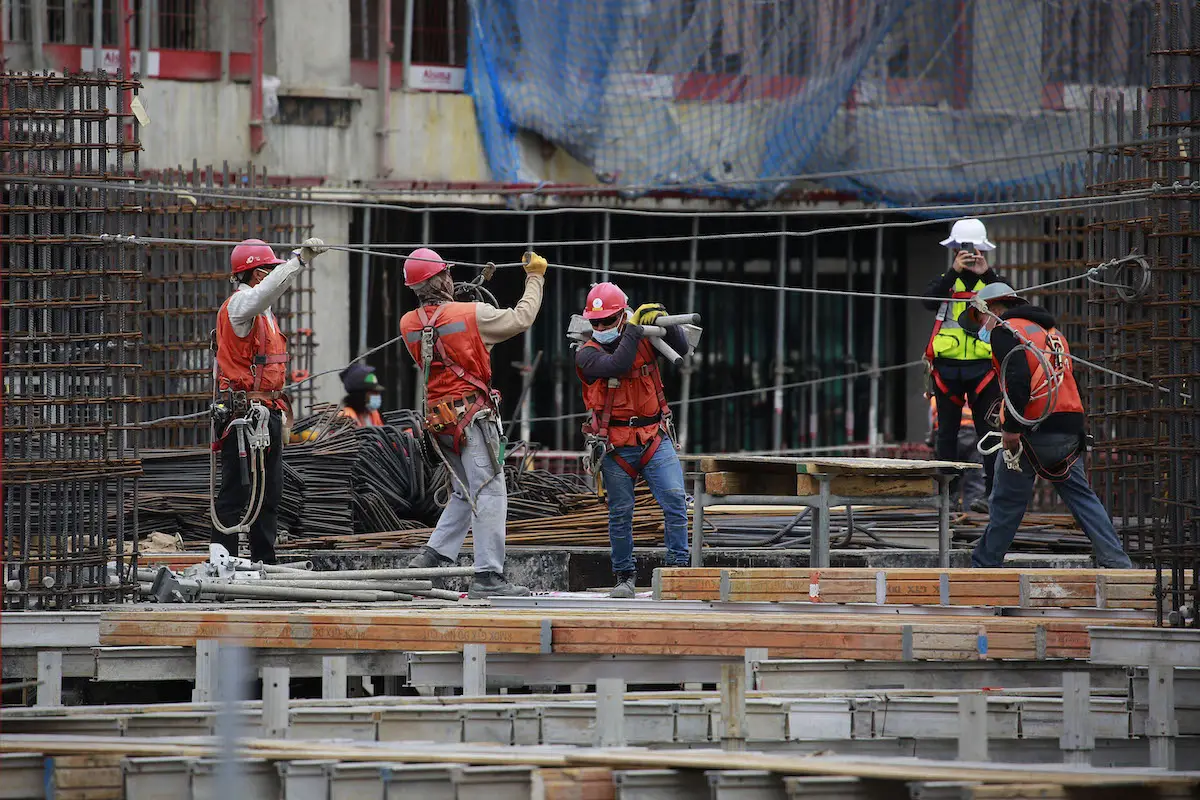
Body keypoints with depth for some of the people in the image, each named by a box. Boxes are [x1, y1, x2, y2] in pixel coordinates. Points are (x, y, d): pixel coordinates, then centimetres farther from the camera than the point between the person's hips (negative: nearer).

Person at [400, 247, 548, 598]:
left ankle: (433, 556, 7)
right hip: (473, 415, -7)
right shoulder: (472, 314, -11)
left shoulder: (409, 324, 6)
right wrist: (535, 277, 13)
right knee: (489, 494, -6)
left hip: (438, 419, 7)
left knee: (465, 494, 19)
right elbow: (521, 318, -1)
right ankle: (488, 577, -12)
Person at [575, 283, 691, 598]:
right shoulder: (587, 354, -5)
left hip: (655, 440, 1)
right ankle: (624, 577, 16)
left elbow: (680, 348, -4)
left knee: (675, 500, -13)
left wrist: (662, 321, -17)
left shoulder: (644, 341, 3)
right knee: (620, 513, 4)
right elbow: (616, 366, -23)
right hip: (616, 447, -1)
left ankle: (678, 568, -8)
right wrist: (633, 331, -18)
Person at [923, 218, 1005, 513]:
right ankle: (947, 490, 11)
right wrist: (954, 272, -17)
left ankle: (992, 490, -6)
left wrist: (986, 274, -15)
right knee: (947, 431, 5)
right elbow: (930, 300, -12)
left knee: (988, 429, -5)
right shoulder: (944, 280, 9)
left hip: (983, 366, -1)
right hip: (947, 365, 1)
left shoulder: (991, 281, 9)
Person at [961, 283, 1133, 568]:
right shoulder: (1050, 332, 26)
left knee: (1007, 501, 3)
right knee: (1080, 494, 9)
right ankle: (1116, 561, 1)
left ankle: (985, 565, 10)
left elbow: (1018, 377, -17)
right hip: (1070, 430, 7)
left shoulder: (1005, 331, -1)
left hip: (1035, 429, -7)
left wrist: (1011, 427, -17)